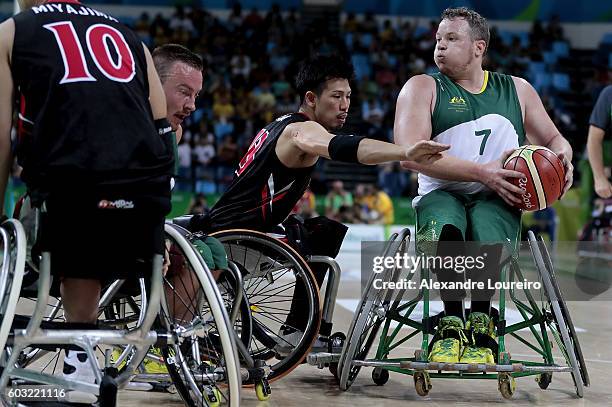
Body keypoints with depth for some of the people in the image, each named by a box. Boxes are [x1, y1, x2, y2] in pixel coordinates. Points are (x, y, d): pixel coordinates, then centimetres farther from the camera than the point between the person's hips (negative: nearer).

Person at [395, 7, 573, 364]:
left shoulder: (517, 90, 18)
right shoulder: (422, 88, 7)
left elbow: (555, 140, 27)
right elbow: (411, 155, -9)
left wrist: (563, 159, 0)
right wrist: (482, 172, -18)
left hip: (496, 199, 1)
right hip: (441, 194, -1)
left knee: (485, 233, -36)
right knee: (446, 229, -39)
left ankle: (481, 323, -14)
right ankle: (452, 323, -20)